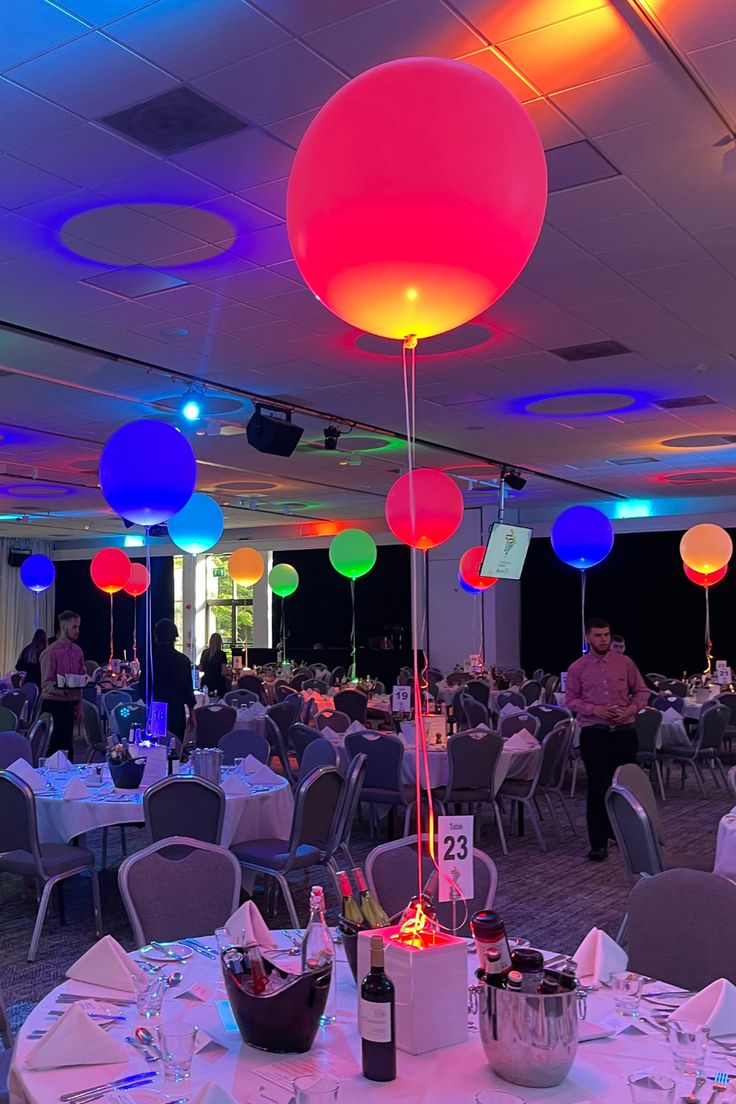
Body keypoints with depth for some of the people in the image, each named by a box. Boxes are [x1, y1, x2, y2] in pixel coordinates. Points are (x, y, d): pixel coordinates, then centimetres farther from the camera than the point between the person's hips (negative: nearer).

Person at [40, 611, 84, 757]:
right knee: (54, 747, -5)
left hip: (70, 705, 6)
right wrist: (63, 689, -34)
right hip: (53, 705, -6)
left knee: (67, 745, 10)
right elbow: (46, 683, -15)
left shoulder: (78, 651, 8)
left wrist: (79, 707, 13)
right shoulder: (51, 652, -12)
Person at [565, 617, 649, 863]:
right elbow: (571, 700, 1)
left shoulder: (625, 663, 5)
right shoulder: (577, 668, 1)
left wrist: (630, 710, -9)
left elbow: (641, 692, 10)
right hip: (594, 733, -2)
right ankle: (598, 843, 1)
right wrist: (595, 710, -14)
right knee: (598, 787, -4)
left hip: (624, 731, 2)